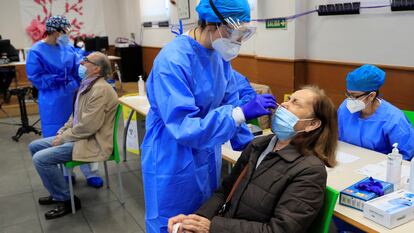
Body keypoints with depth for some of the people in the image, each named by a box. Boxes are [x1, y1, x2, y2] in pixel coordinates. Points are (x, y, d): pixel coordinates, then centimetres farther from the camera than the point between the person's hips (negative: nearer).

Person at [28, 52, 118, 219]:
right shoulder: (87, 85, 11)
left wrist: (63, 138, -14)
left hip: (92, 142, -10)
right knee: (34, 146, 13)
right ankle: (57, 191, 24)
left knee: (40, 158, -19)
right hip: (79, 136, 10)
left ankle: (66, 200, -1)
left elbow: (88, 126, -25)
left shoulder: (100, 89, -21)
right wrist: (62, 132, 6)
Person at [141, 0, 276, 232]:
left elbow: (229, 102, 7)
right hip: (174, 163, -7)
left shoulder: (220, 54, -4)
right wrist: (241, 114, -34)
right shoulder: (173, 61, -27)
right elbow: (183, 128, -31)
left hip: (207, 156, 7)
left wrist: (248, 144, 2)